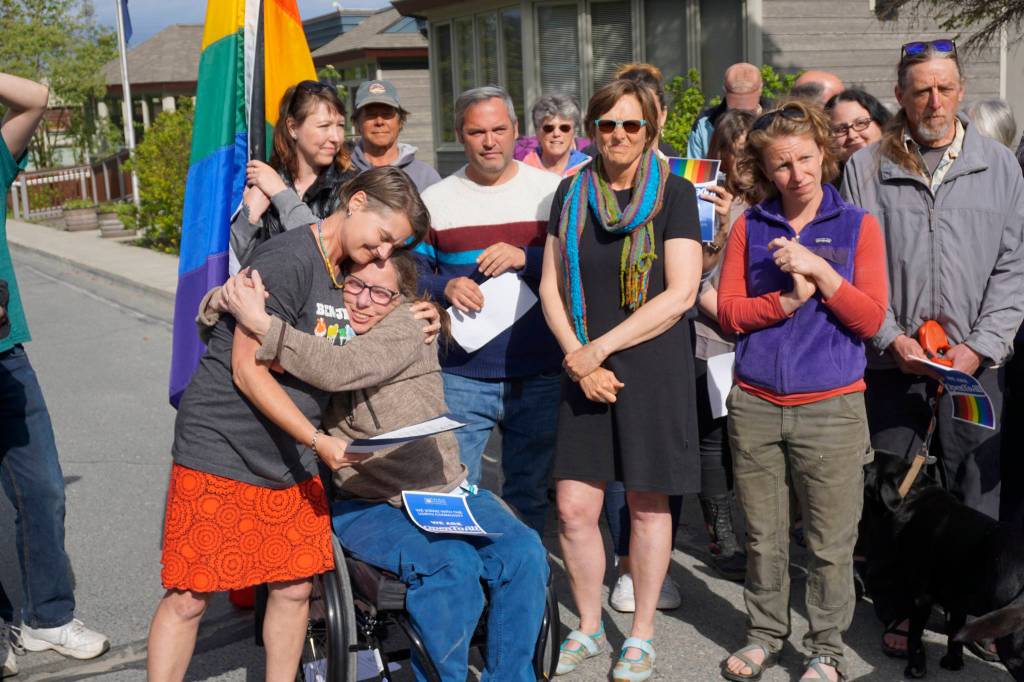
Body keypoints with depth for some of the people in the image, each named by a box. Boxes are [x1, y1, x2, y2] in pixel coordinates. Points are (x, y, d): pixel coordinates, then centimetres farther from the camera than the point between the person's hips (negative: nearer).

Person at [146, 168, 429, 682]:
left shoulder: (346, 272, 9)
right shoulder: (287, 261, -18)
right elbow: (248, 370, -19)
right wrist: (319, 440, -20)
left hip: (293, 461, 8)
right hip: (221, 448, -8)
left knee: (294, 589, 8)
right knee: (188, 597, -1)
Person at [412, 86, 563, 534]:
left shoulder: (553, 191, 5)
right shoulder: (435, 200, 7)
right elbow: (411, 275, 7)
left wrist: (526, 259, -16)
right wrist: (445, 288, -14)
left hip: (539, 375, 0)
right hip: (462, 376, 0)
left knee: (530, 495, 12)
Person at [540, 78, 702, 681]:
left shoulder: (674, 193, -3)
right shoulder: (573, 193, 8)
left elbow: (681, 294, -10)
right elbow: (552, 284, 7)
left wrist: (600, 347, -13)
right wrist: (577, 357, -7)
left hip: (653, 365, -3)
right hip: (585, 368, 3)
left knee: (648, 505, 6)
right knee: (574, 507, 2)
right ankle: (589, 628, 24)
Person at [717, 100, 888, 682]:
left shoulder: (858, 225, 2)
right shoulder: (750, 228, 7)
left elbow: (871, 319, -5)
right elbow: (729, 313, 0)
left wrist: (820, 269, -15)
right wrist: (789, 299, -14)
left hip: (832, 408, -2)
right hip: (756, 405, 2)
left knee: (831, 544, 5)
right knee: (763, 537, 12)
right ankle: (766, 634, 31)